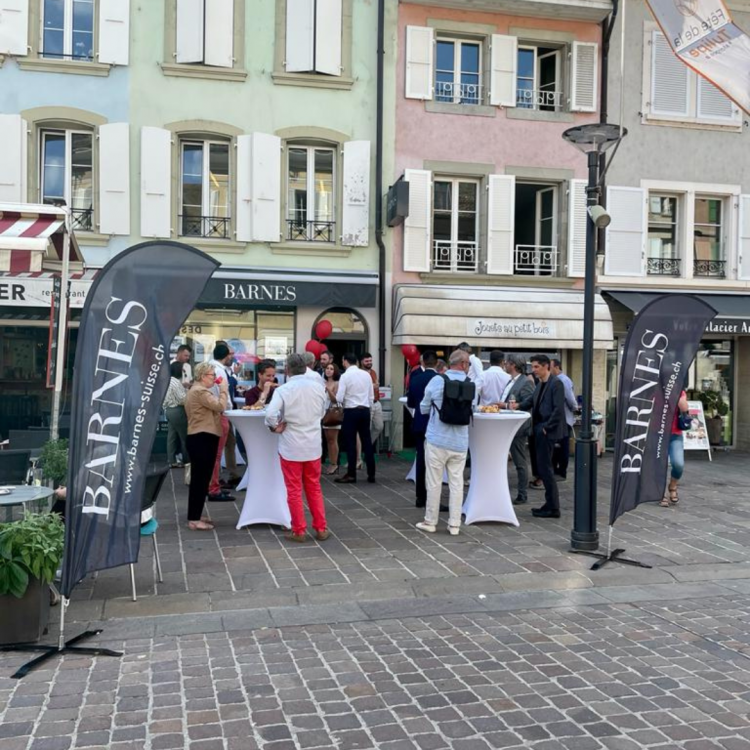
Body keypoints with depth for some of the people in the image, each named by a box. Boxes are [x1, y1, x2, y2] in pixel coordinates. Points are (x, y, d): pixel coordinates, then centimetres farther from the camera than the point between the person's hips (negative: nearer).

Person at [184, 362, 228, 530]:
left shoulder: (198, 390, 22)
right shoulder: (200, 391, -15)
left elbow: (213, 408, 19)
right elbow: (220, 406, -21)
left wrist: (220, 390, 10)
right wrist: (223, 389, -9)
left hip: (201, 439, 12)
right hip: (202, 439, -12)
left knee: (200, 478, 15)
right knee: (200, 479, -9)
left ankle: (195, 515, 23)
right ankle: (194, 519, -6)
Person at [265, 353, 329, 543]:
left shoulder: (283, 390, -15)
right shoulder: (318, 387, -1)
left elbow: (270, 414, -28)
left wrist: (276, 426, -10)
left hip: (291, 447, -4)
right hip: (313, 446, 4)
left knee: (294, 490, 7)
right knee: (314, 488, 16)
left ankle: (299, 531, 12)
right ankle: (321, 529, 19)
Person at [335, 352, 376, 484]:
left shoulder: (345, 376, -10)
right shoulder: (366, 375, 5)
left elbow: (339, 398, -13)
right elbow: (371, 396, 9)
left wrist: (343, 403, 9)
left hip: (351, 412, -5)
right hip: (365, 410, 5)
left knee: (350, 443, 2)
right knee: (367, 442, 9)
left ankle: (351, 474, 6)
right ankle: (371, 474, 13)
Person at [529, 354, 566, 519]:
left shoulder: (556, 384, -12)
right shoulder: (540, 384, 15)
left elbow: (558, 409, -18)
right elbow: (533, 403, 16)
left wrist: (547, 427, -16)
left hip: (547, 432, -9)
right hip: (539, 431, 9)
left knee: (545, 468, -6)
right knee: (542, 468, 12)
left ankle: (553, 508, 2)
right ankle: (550, 504, 21)